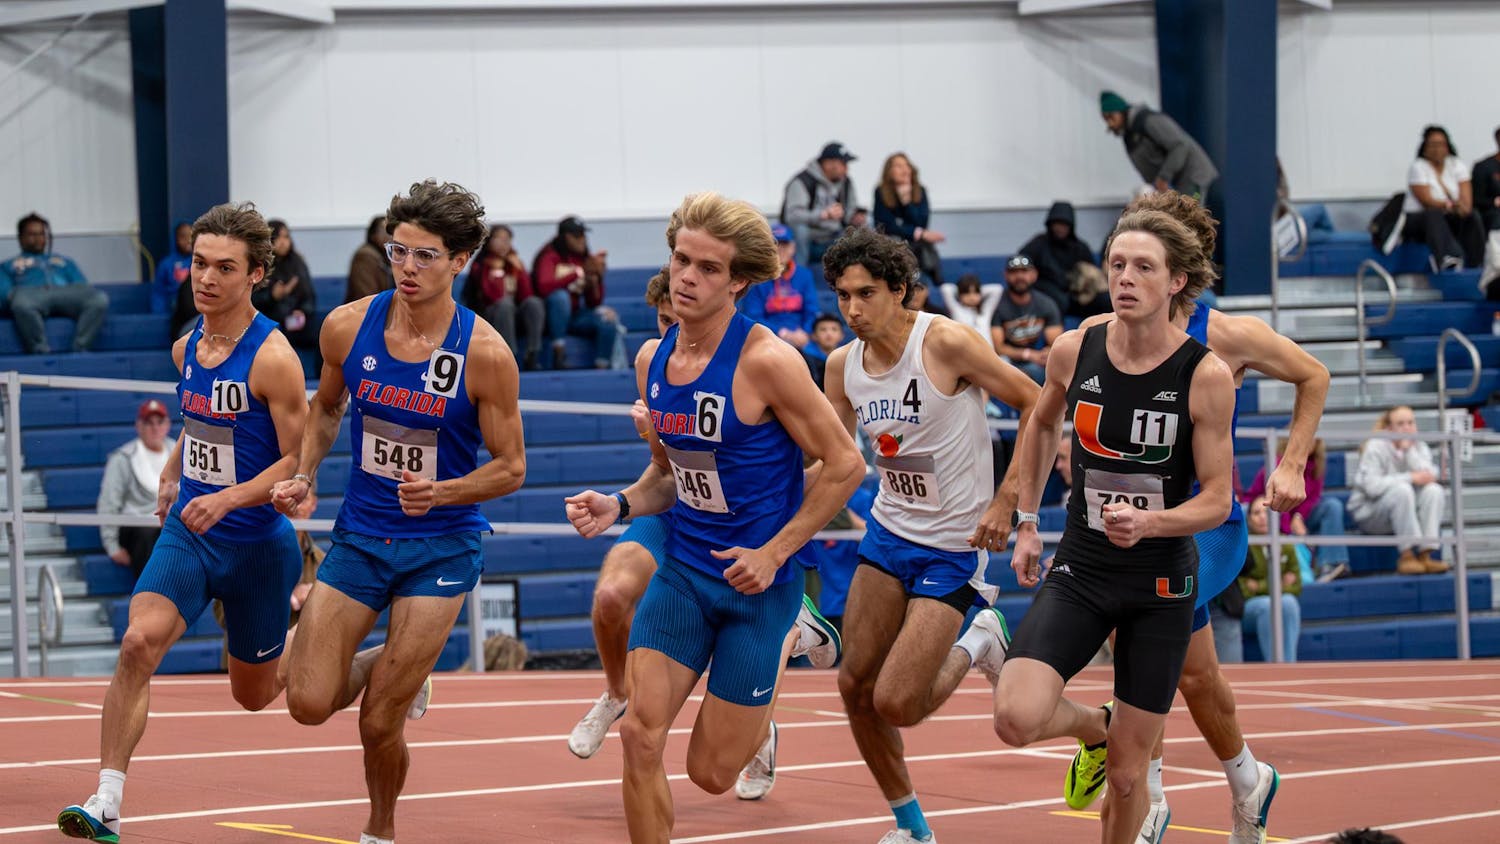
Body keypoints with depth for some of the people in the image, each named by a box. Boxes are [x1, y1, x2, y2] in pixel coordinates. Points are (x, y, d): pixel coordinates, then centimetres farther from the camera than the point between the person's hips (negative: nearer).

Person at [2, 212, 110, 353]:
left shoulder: (64, 261, 38)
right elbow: (4, 291, 14)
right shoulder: (8, 266, 33)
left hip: (66, 294, 3)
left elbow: (82, 286, 23)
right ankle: (42, 352, -39)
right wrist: (12, 295, -10)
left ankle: (80, 350, -38)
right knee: (22, 304, -45)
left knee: (100, 299, -33)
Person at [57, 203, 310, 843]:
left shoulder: (272, 358, -18)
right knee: (138, 643, -22)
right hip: (187, 532, 4)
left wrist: (228, 498, -28)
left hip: (257, 543, -4)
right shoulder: (187, 348, 3)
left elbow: (300, 461, -17)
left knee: (254, 693, 13)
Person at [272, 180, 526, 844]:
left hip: (442, 548, -3)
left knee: (379, 722, -5)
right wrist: (303, 475, 0)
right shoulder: (348, 326, -6)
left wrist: (440, 492, -25)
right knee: (309, 704, -6)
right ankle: (395, 670, 28)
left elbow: (510, 467, -7)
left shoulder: (484, 353, -16)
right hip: (359, 534, 3)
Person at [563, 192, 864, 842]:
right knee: (640, 735, -11)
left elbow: (845, 464, -12)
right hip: (682, 569, 5)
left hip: (757, 581, -5)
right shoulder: (653, 361, 3)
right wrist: (619, 505, -4)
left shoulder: (766, 361, -17)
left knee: (710, 773, 1)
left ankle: (759, 721, 37)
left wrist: (773, 552, -15)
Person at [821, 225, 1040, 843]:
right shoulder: (843, 365, 0)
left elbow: (1036, 405, -12)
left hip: (955, 544, -6)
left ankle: (975, 646, 18)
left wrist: (1006, 501, -16)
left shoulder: (945, 343, -18)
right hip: (889, 532, 6)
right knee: (856, 688, 2)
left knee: (896, 705, -13)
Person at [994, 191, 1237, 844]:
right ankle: (1095, 726, 14)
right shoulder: (1075, 350, -6)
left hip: (1160, 585, -2)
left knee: (1127, 778, 4)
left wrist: (1146, 523, -28)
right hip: (1080, 571, 2)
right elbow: (1041, 425, 16)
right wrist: (1026, 524, 15)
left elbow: (1216, 500, -9)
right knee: (1017, 718, -22)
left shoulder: (1207, 376, -14)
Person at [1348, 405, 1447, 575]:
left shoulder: (1419, 447, 4)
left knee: (1434, 490, -22)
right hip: (1369, 513, -5)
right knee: (1402, 489, -34)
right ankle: (1406, 555, -33)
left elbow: (1429, 476, -14)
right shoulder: (1376, 448, -12)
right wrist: (1410, 478, -25)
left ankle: (1425, 554, -28)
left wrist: (1409, 449, -19)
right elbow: (1371, 486, -26)